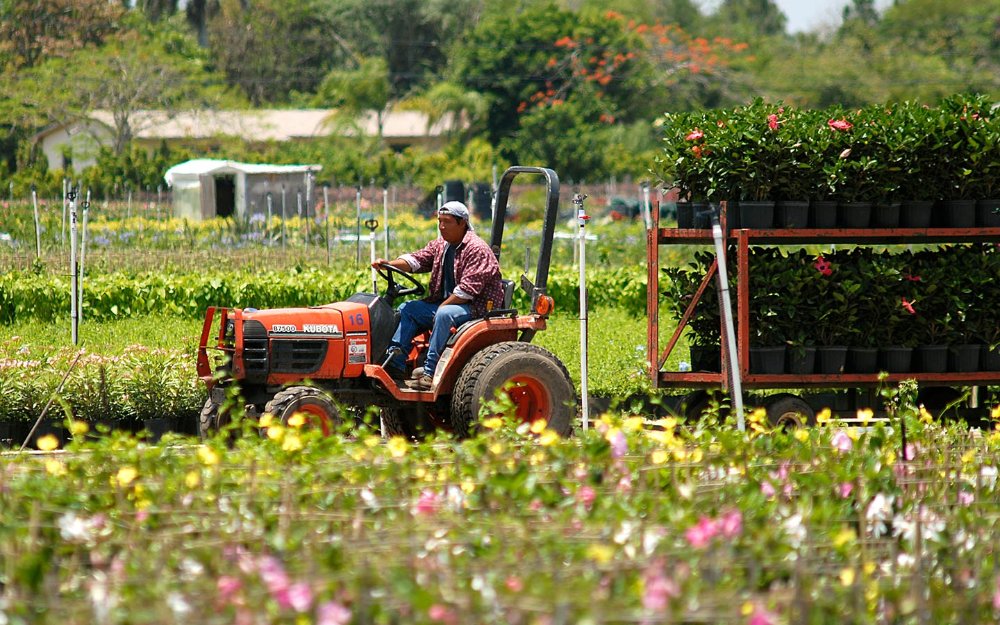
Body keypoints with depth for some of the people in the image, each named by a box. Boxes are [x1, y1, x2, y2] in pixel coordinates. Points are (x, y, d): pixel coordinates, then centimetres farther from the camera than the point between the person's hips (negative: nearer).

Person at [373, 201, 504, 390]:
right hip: (446, 303, 9)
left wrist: (441, 307, -21)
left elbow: (467, 290, -21)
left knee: (444, 314, -35)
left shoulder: (476, 249, -14)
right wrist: (389, 264, -14)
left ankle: (430, 373, -36)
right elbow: (417, 260, 3)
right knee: (407, 309, 1)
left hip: (478, 307, -9)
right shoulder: (440, 245, 13)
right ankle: (395, 364, -10)